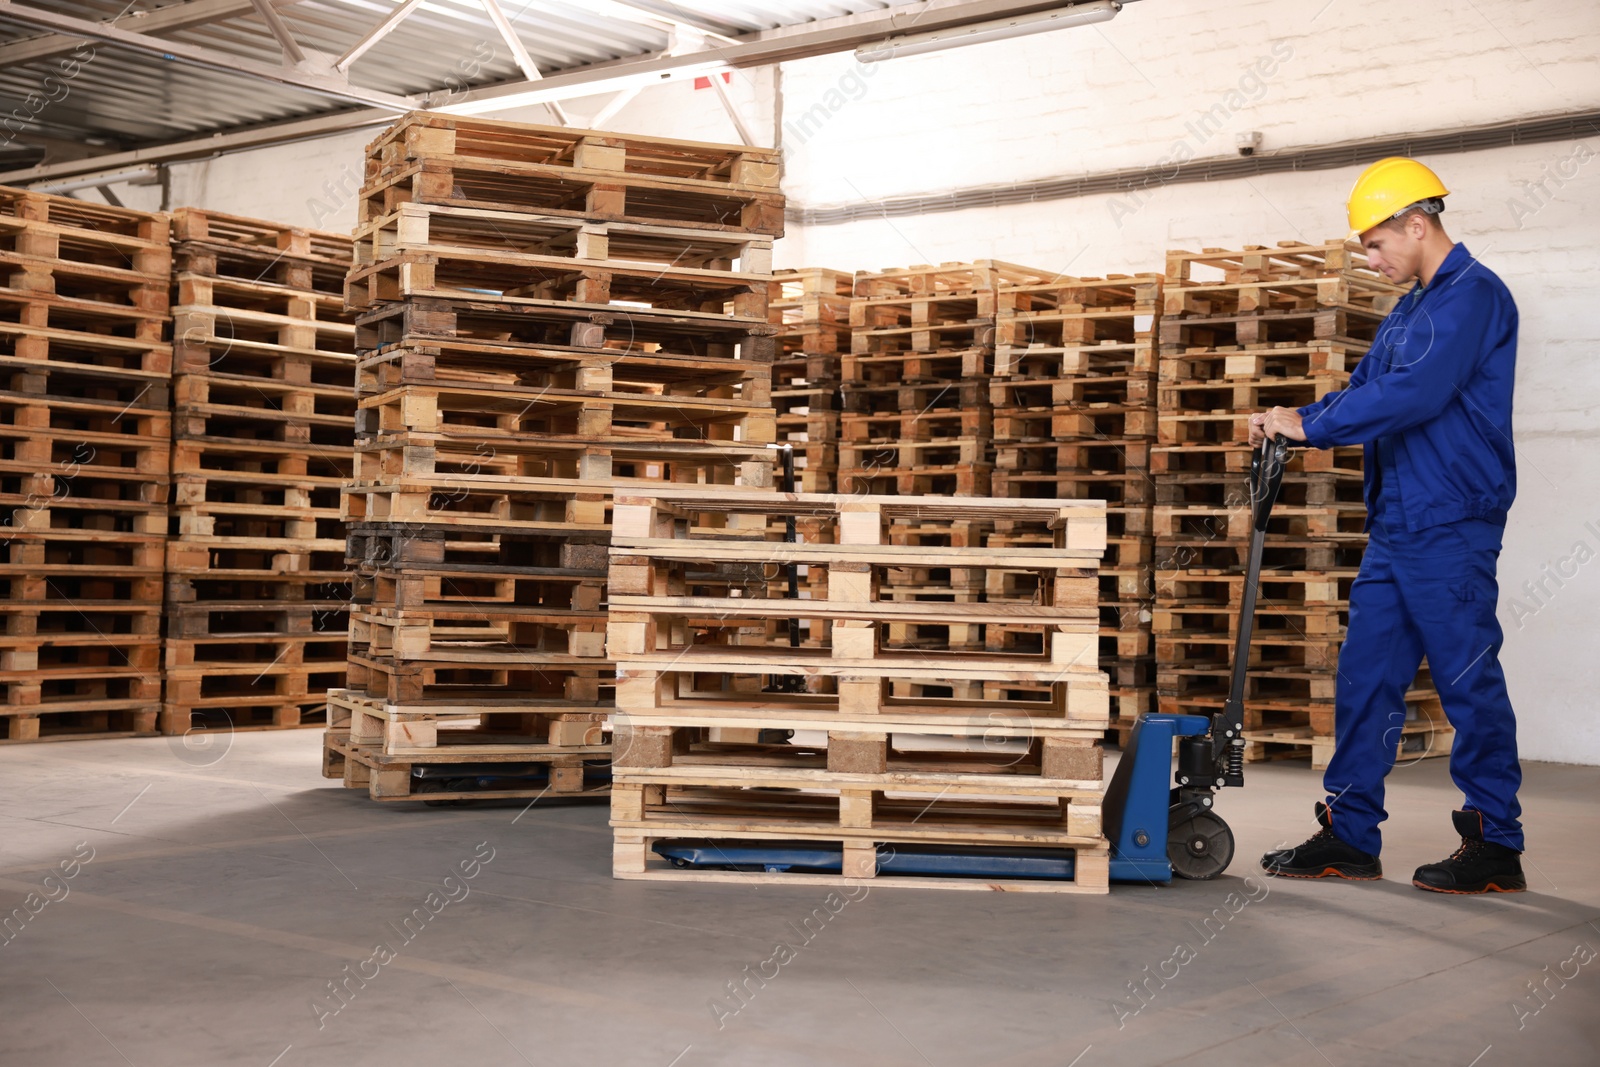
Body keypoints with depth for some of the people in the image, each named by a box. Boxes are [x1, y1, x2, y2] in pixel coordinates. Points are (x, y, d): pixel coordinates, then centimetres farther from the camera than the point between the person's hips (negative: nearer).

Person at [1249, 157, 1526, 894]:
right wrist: (1292, 423, 4)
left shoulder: (1472, 295, -12)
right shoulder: (1411, 309, 19)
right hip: (1394, 529, 10)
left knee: (1469, 684, -2)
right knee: (1365, 680, 9)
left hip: (1450, 530, -10)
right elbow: (1366, 392, 21)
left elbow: (1413, 396, -23)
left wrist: (1310, 424, -16)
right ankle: (1350, 838, 16)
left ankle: (1495, 850, 8)